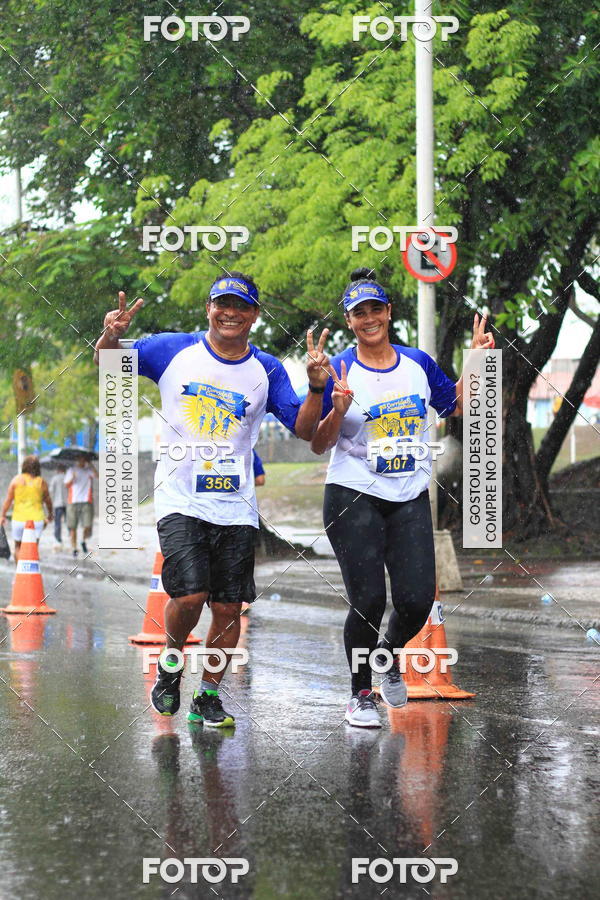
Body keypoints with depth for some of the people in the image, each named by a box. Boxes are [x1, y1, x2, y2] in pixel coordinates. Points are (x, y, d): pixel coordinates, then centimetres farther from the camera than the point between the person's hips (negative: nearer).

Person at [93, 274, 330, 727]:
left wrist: (316, 388, -15)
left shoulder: (268, 370, 6)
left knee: (228, 608, 2)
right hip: (180, 500, -2)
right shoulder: (173, 350, 1)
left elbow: (304, 429, 2)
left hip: (236, 507, 2)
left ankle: (208, 695, 20)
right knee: (190, 595, -17)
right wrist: (112, 337, -14)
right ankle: (171, 658, 14)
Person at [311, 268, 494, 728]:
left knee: (417, 600, -6)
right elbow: (318, 444, -5)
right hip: (353, 498, -3)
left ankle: (388, 656, 27)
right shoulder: (339, 371, -5)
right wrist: (339, 410, -23)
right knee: (369, 600, -10)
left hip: (410, 500, 3)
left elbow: (458, 407, 19)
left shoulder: (418, 363, 6)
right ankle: (361, 694, 11)